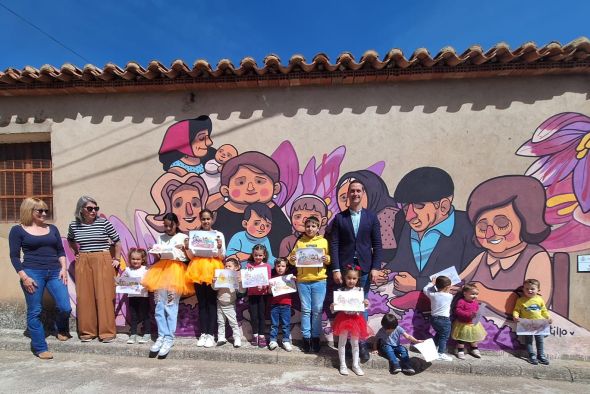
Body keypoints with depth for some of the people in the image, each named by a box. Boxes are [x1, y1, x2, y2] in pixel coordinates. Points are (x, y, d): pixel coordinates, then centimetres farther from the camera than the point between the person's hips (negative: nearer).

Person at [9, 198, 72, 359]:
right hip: (32, 273, -3)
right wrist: (24, 277, -9)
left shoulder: (52, 229, 12)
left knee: (65, 307, -3)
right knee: (34, 312, 2)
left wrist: (63, 268, 1)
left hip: (55, 272, 3)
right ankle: (40, 348, 14)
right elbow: (14, 256, -1)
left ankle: (62, 331, 28)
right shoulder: (18, 230, 2)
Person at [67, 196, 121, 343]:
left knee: (104, 296, -1)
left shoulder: (104, 223, -6)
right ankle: (87, 331, 20)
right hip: (83, 263, 3)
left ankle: (107, 332, 8)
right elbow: (70, 240, 26)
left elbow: (117, 242, 2)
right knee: (85, 297, 6)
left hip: (103, 261, -3)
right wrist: (77, 253, 14)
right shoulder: (74, 225, 4)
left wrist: (117, 259, 1)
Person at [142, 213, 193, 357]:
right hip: (161, 270, 4)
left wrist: (184, 249, -16)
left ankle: (169, 338, 1)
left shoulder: (183, 237, 3)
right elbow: (157, 256, 18)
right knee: (159, 305, 1)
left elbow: (188, 258, 1)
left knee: (171, 306, -6)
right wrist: (155, 253, -3)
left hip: (176, 271, -4)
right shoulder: (161, 237, 15)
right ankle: (162, 336, 10)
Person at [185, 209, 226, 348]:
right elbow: (191, 257, 8)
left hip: (213, 270, -2)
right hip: (198, 270, 3)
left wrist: (220, 247, -19)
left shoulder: (218, 235, 0)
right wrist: (187, 247, -10)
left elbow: (222, 257, -1)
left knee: (211, 302, 0)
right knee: (202, 303, 9)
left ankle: (211, 334, 7)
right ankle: (203, 333, 16)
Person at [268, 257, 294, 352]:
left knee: (286, 324, 3)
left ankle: (286, 341, 12)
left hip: (286, 304, 0)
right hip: (274, 304, 0)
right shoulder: (273, 278, 6)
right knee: (274, 324, 6)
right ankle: (273, 340, 13)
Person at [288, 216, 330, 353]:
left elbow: (330, 258, 4)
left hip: (319, 281, -1)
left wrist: (327, 259, -16)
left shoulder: (324, 241, 6)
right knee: (306, 310, 6)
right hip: (302, 281, 1)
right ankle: (306, 337, 16)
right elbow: (292, 257, 9)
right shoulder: (300, 242, 10)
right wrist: (292, 259, -12)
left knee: (317, 310, 4)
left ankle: (316, 337, 16)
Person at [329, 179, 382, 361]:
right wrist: (335, 269, -8)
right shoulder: (339, 218, 3)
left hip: (364, 269, 1)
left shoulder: (371, 217, 6)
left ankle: (361, 343, 19)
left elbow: (377, 244, 4)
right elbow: (334, 245, -1)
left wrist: (375, 267, -4)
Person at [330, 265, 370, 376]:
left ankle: (355, 365, 29)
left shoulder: (360, 291, -4)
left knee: (355, 343, 14)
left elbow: (363, 308, 0)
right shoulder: (340, 291, -8)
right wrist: (332, 307, -26)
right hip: (343, 318, -1)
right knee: (342, 342, 10)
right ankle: (343, 365, 23)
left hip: (356, 318, 1)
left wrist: (366, 304, -20)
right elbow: (336, 306, -5)